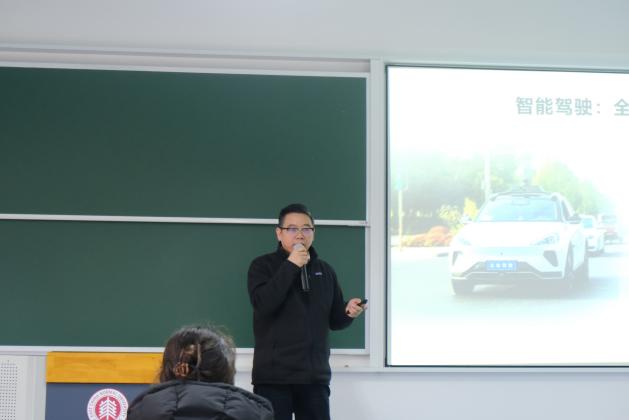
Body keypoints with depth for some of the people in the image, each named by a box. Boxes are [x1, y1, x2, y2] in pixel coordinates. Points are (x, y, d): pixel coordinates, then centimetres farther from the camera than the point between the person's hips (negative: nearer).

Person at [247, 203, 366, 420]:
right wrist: (290, 266, -16)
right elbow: (262, 304, -17)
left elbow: (333, 320, 17)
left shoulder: (325, 270, 13)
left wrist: (348, 312, -5)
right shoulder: (263, 266, 1)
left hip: (315, 376, 4)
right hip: (274, 376, -4)